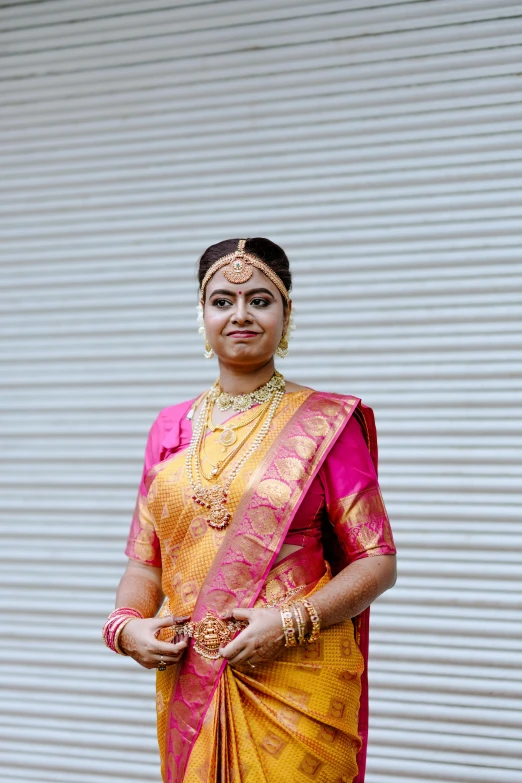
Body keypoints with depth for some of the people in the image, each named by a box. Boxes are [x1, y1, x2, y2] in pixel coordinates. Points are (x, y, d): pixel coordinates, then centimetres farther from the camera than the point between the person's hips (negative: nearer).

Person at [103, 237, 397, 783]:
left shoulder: (325, 424, -3)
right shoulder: (171, 428, 9)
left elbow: (377, 562, -5)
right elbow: (145, 561, 12)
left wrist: (291, 621, -18)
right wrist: (124, 625, -7)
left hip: (298, 683, -3)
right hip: (187, 685, 4)